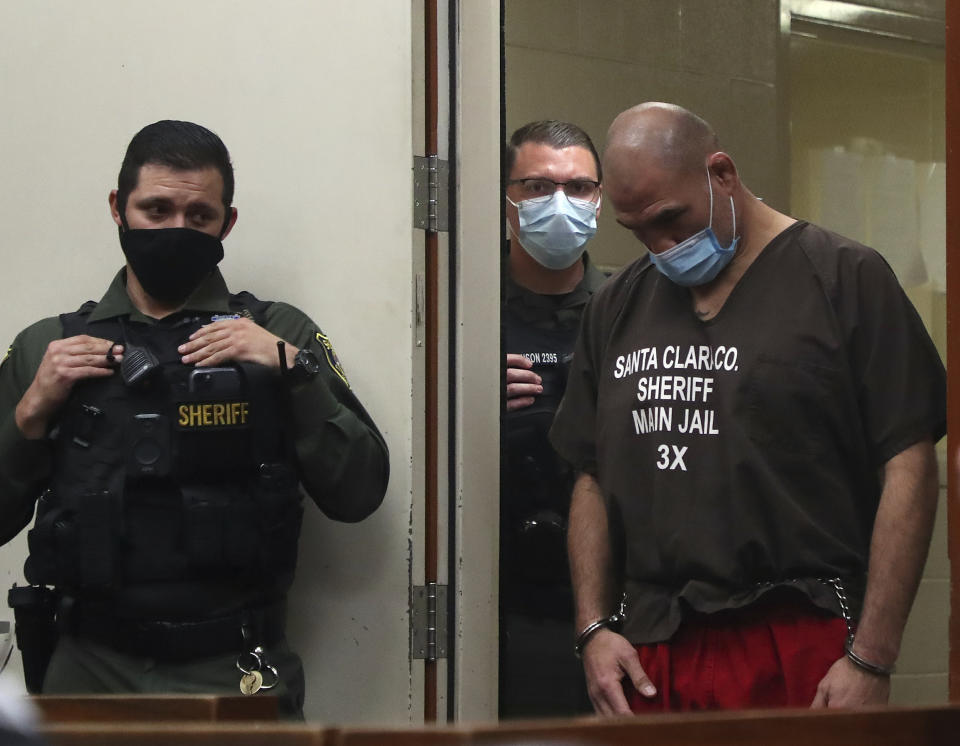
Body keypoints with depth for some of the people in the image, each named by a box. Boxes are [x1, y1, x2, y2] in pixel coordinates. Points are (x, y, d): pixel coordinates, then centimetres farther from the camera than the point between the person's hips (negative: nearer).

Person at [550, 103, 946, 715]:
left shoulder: (846, 278, 0)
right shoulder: (616, 308, 16)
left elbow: (908, 470, -6)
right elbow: (592, 481, 20)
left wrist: (871, 661, -11)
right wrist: (593, 629, 6)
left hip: (801, 657, -4)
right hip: (648, 660, 4)